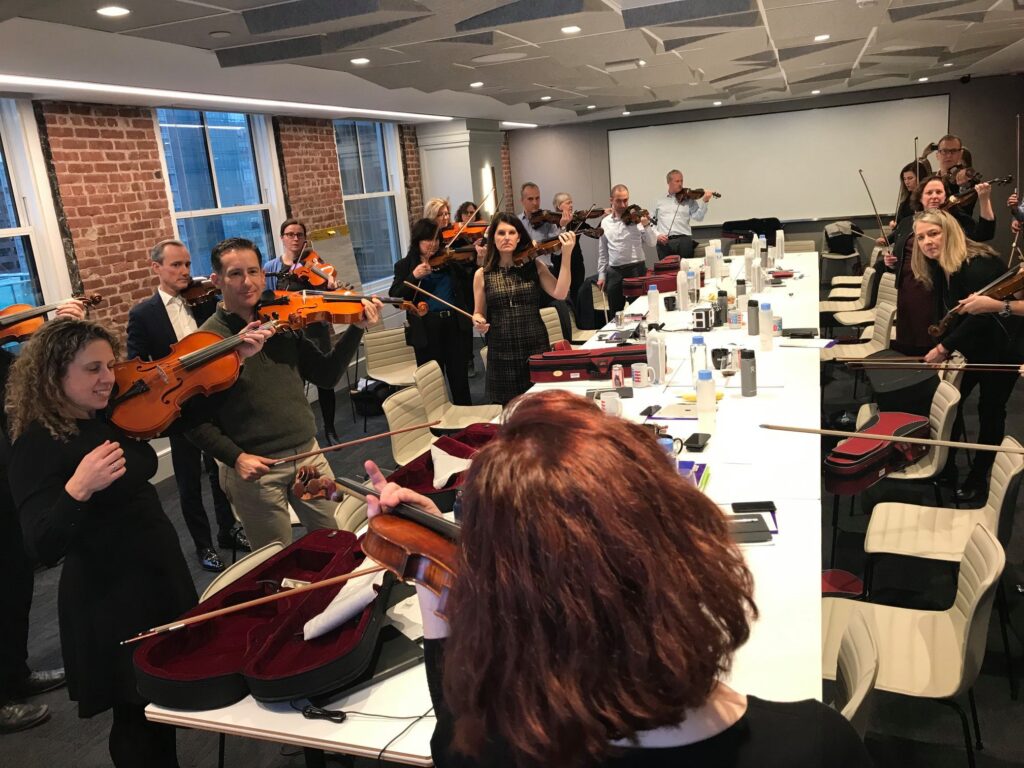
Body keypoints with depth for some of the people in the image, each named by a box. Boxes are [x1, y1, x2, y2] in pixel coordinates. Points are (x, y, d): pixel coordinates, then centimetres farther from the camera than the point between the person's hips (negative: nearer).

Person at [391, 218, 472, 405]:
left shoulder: (448, 261, 8)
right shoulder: (404, 266, 1)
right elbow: (396, 298, -9)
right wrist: (414, 276, -21)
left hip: (454, 324, 3)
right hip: (427, 330, -2)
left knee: (459, 377, 11)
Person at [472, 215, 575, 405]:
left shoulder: (535, 267, 2)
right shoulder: (482, 274, 2)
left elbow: (560, 293, -11)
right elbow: (479, 313, 10)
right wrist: (478, 320, -13)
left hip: (536, 349, 0)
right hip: (501, 354, 0)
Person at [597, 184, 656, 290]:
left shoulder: (637, 217, -1)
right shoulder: (605, 222, 9)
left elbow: (652, 242, -7)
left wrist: (646, 225, -23)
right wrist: (601, 274, 11)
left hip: (636, 269, -3)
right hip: (614, 271, 3)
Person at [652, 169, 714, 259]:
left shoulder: (689, 200, 12)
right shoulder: (659, 201, 16)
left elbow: (698, 217, -1)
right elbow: (651, 222, 14)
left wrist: (704, 201, -13)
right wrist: (657, 234, -2)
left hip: (683, 239, 0)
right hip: (664, 242, 1)